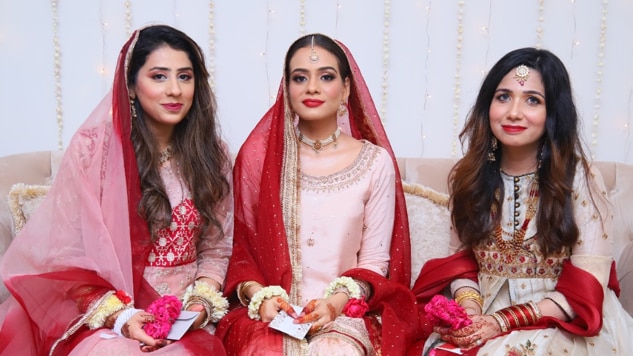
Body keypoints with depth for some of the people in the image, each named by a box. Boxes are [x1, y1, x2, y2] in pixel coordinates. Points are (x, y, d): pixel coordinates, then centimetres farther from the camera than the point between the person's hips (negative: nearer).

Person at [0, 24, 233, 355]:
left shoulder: (210, 154, 4)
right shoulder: (93, 147, -5)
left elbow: (216, 248, 9)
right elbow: (68, 253, -4)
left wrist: (202, 300, -9)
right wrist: (118, 314, -15)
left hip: (185, 320, 2)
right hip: (101, 315, -1)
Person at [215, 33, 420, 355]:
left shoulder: (375, 161, 0)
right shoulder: (257, 155, 2)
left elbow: (375, 262, 3)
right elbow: (241, 248, 7)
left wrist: (337, 302, -14)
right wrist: (259, 295, -11)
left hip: (345, 313, 0)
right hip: (268, 312, 0)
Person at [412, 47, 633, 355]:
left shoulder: (581, 179, -8)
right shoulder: (467, 175, 3)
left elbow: (586, 286, -11)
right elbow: (460, 257, 8)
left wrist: (503, 322, -20)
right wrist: (468, 303, -14)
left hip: (560, 324, -3)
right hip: (482, 314, 4)